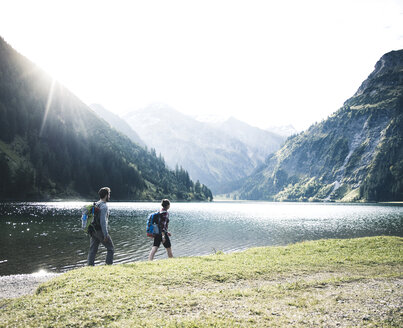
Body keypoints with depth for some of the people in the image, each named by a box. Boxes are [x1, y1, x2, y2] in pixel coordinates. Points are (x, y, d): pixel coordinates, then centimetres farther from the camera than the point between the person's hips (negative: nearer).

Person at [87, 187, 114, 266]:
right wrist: (105, 235, -21)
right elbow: (103, 221, -21)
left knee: (92, 250, 7)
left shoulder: (95, 205, 13)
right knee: (110, 248, 5)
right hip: (101, 231, -8)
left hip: (93, 231, 8)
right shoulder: (104, 206, -14)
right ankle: (109, 265, 3)